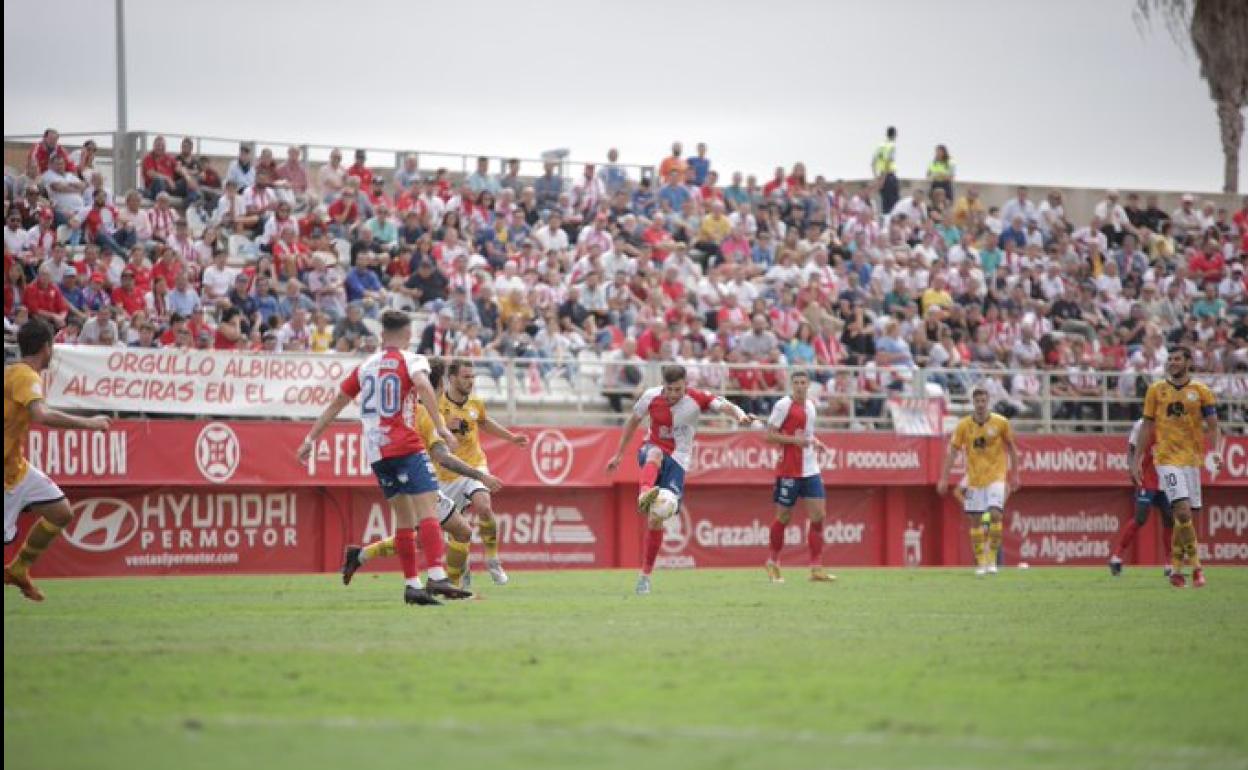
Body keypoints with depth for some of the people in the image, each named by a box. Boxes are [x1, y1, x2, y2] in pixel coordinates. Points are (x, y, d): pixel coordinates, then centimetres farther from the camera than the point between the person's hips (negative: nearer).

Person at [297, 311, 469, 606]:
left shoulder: (366, 365, 18)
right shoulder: (410, 360, 1)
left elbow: (337, 402, 20)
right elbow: (423, 385, -20)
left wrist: (311, 438, 26)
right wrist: (441, 427, -25)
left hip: (376, 452, 6)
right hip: (404, 446, -6)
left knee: (404, 516, 12)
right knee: (428, 510, -14)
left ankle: (412, 584, 8)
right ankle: (436, 576, -31)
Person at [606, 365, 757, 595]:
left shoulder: (697, 399, -11)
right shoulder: (651, 397, -6)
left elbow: (725, 406, -26)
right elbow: (633, 422, 10)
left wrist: (740, 415, -48)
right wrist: (618, 455, 14)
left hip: (677, 461, 0)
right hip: (652, 449, 1)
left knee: (656, 520, -6)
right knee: (655, 455, -40)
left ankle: (646, 574, 6)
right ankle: (644, 495, -68)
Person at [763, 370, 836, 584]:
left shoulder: (811, 406, 12)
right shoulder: (784, 405, -9)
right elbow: (770, 435, -11)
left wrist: (814, 441, 6)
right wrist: (795, 440, -21)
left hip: (810, 470, 6)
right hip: (788, 469, -6)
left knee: (818, 515, -3)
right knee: (783, 517, 3)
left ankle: (816, 568, -1)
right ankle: (773, 562, 22)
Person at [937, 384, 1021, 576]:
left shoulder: (1000, 423, -5)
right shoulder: (964, 425, -3)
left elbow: (1011, 447, 6)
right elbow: (952, 451, 0)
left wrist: (1014, 475, 7)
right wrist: (944, 479, -5)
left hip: (996, 476, -2)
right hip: (974, 479, 2)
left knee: (995, 514, -18)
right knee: (975, 521, 2)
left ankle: (992, 559, -7)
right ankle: (980, 562, 13)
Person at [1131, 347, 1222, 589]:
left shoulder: (1201, 391, 5)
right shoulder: (1155, 390, 5)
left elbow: (1212, 426, 3)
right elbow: (1147, 426, 9)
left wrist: (1216, 451, -15)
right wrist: (1137, 460, 7)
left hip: (1192, 459, 2)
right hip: (1166, 458, -2)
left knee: (1185, 516, 4)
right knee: (1183, 511, -18)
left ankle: (1176, 567, 18)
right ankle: (1195, 566, -9)